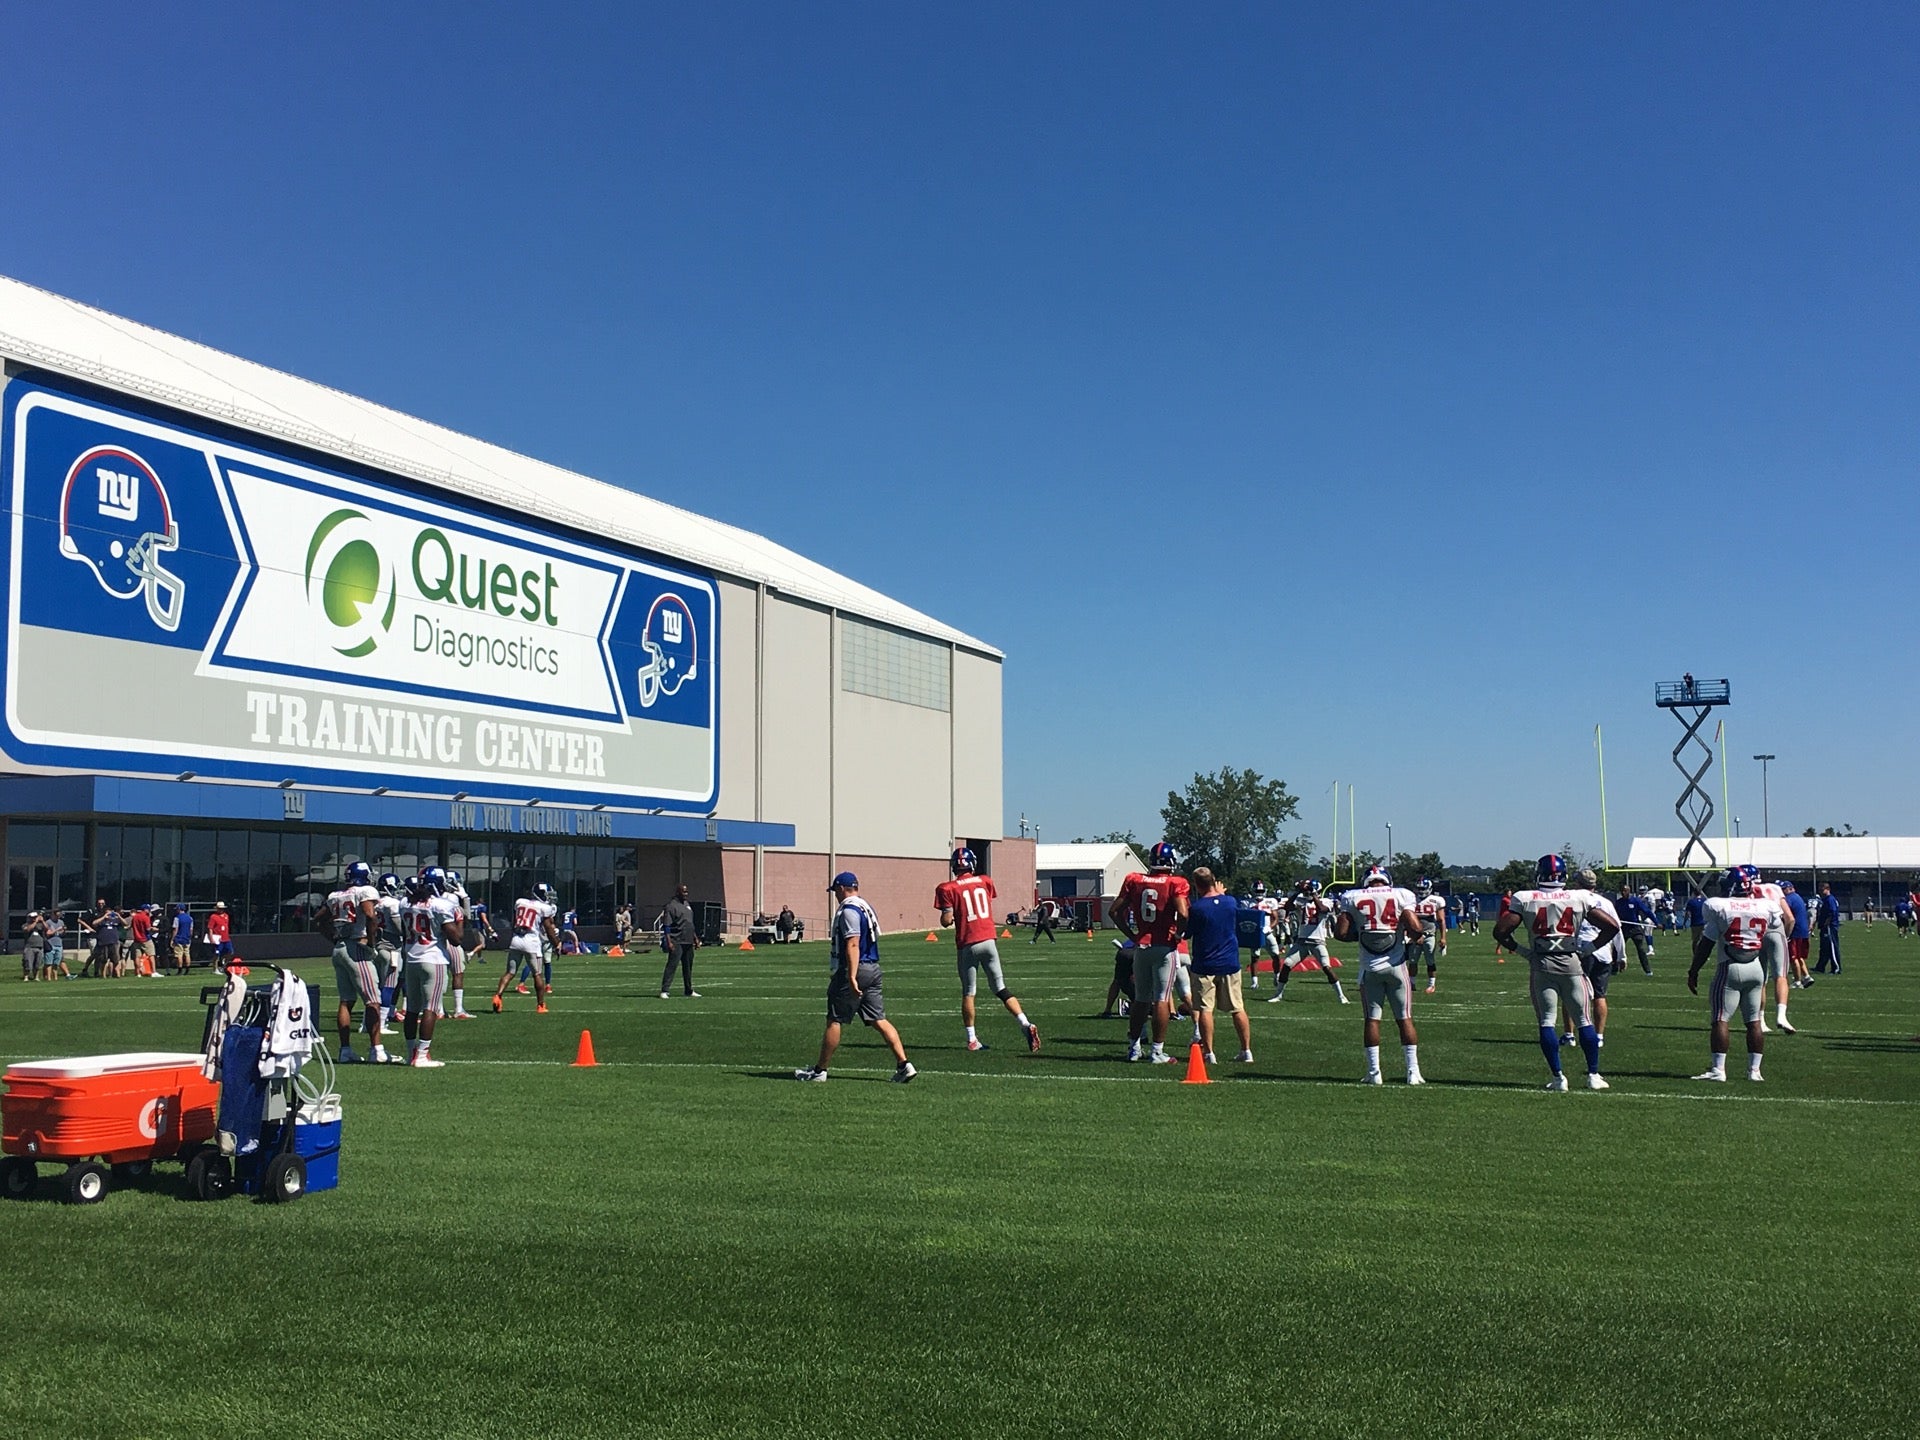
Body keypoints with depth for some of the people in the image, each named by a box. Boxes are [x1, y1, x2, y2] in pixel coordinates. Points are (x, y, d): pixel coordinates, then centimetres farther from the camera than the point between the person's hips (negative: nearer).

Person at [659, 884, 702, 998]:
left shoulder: (687, 904, 18)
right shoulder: (671, 906, -8)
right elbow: (667, 926, -13)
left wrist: (695, 938, 22)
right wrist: (669, 942, -20)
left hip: (688, 942, 8)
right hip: (677, 942, -8)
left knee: (688, 967, 13)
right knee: (672, 965, -10)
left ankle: (689, 991, 21)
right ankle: (664, 991, -10)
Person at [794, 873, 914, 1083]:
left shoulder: (848, 910, -13)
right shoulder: (866, 908, 16)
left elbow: (853, 944, -22)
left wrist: (851, 977, -26)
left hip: (855, 970, -9)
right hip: (873, 969, 9)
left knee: (834, 1020, 2)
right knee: (879, 1020, 5)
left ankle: (820, 1070, 10)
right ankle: (904, 1064, -4)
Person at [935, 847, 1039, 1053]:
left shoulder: (948, 889, -6)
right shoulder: (985, 882, 7)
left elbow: (946, 922, -9)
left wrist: (947, 918, 12)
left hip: (967, 945, -3)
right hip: (988, 940, 3)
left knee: (968, 993, 10)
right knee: (1001, 989, 7)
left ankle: (972, 1039, 12)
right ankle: (1026, 1024, -8)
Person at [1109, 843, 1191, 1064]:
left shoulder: (1134, 881, 5)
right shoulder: (1175, 884, -8)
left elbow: (1114, 911, 5)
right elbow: (1183, 914, -21)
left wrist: (1131, 935, 11)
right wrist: (1178, 934, -4)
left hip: (1141, 946, 4)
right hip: (1164, 947, -4)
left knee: (1141, 999, 15)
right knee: (1162, 1000, 0)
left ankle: (1133, 1047, 20)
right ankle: (1157, 1052, 1)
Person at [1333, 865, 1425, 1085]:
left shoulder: (1351, 898, 2)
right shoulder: (1401, 896, 0)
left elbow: (1341, 933, -4)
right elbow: (1415, 929, -11)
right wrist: (1413, 936, 11)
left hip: (1370, 967, 1)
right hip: (1395, 965, -1)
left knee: (1371, 1019, 7)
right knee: (1405, 1018, 6)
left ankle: (1374, 1073, 6)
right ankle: (1413, 1071, 4)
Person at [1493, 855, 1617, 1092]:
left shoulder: (1524, 899, -2)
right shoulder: (1580, 899, -1)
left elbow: (1500, 931, -6)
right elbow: (1612, 926, -1)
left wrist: (1518, 949, 8)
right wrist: (1590, 947, 9)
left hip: (1541, 965, 0)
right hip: (1571, 963, 1)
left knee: (1547, 1022, 5)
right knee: (1584, 1020, 10)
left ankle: (1558, 1076, 1)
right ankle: (1594, 1075, 11)